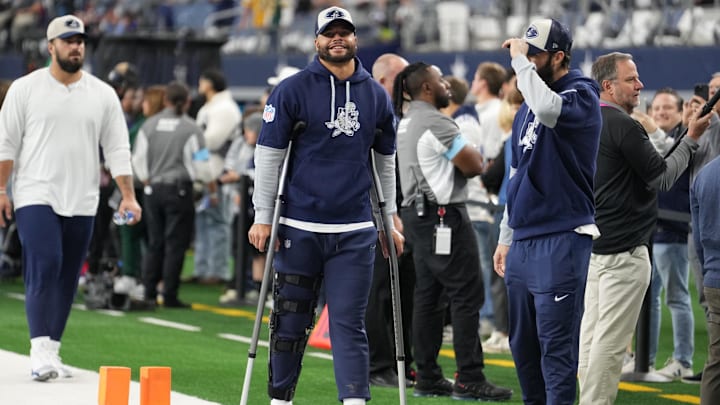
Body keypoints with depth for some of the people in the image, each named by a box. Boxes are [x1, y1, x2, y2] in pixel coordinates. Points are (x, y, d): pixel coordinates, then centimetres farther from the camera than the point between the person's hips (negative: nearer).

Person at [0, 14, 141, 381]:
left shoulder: (103, 95, 7)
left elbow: (117, 150, 5)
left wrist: (128, 196, -4)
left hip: (82, 202, 3)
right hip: (36, 197, -3)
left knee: (68, 278, 5)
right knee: (44, 267, -17)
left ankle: (51, 352, 13)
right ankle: (40, 351, -19)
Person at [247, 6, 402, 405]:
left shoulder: (375, 95, 10)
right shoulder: (292, 90, -1)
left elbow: (386, 161, 18)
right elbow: (268, 156, -1)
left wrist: (390, 219, 16)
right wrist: (263, 217, -5)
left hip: (355, 232, 2)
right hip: (299, 228, -2)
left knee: (349, 324, -3)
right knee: (290, 322, 6)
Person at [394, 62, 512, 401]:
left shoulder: (405, 123, 16)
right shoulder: (436, 123, -15)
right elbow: (474, 165, -16)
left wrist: (459, 160, 5)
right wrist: (470, 157, 5)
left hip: (418, 212, 10)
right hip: (443, 215, -10)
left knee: (428, 295, 10)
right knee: (467, 296, -8)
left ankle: (427, 377, 11)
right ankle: (469, 379, -10)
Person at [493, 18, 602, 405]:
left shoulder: (581, 94, -7)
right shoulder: (527, 107, 17)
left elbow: (548, 109, -32)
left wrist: (520, 59, -19)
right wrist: (506, 237, 22)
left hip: (561, 240, -8)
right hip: (523, 240, 8)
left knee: (556, 345, -10)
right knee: (522, 344, 11)